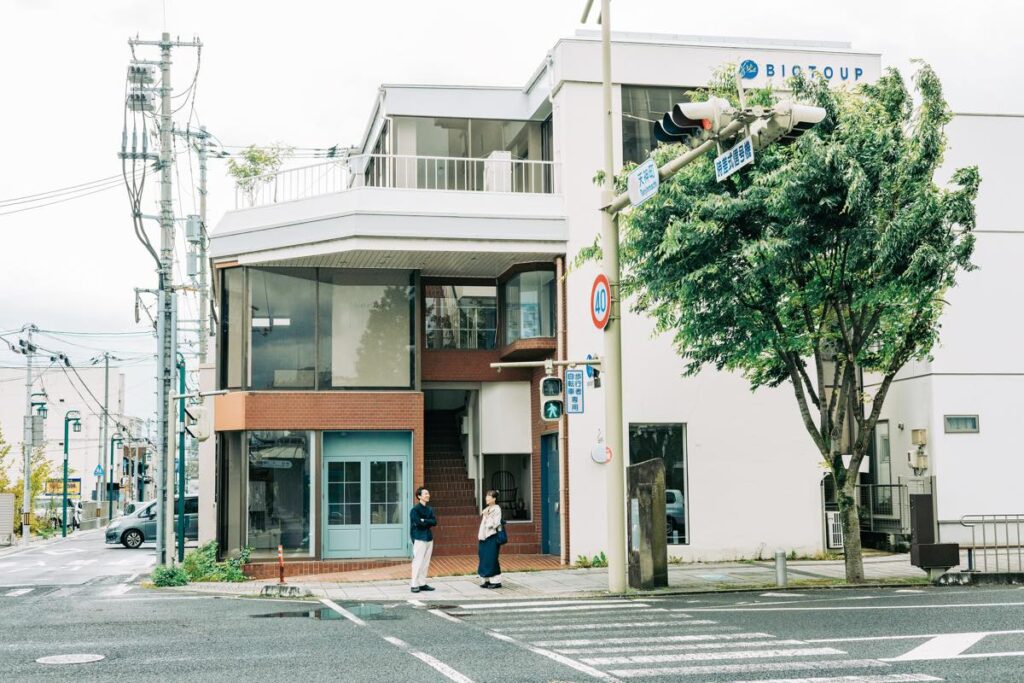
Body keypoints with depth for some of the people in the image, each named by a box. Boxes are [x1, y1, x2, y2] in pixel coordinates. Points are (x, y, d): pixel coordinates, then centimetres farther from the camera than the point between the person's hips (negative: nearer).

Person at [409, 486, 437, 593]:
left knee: (426, 563, 9)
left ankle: (422, 583, 16)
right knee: (418, 562, -6)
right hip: (419, 539, -7)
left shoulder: (429, 509, 13)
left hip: (429, 538, 7)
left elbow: (434, 522, 1)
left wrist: (424, 521, -11)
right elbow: (418, 522, -20)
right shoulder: (415, 509, -8)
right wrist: (428, 522, -6)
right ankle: (414, 585, -1)